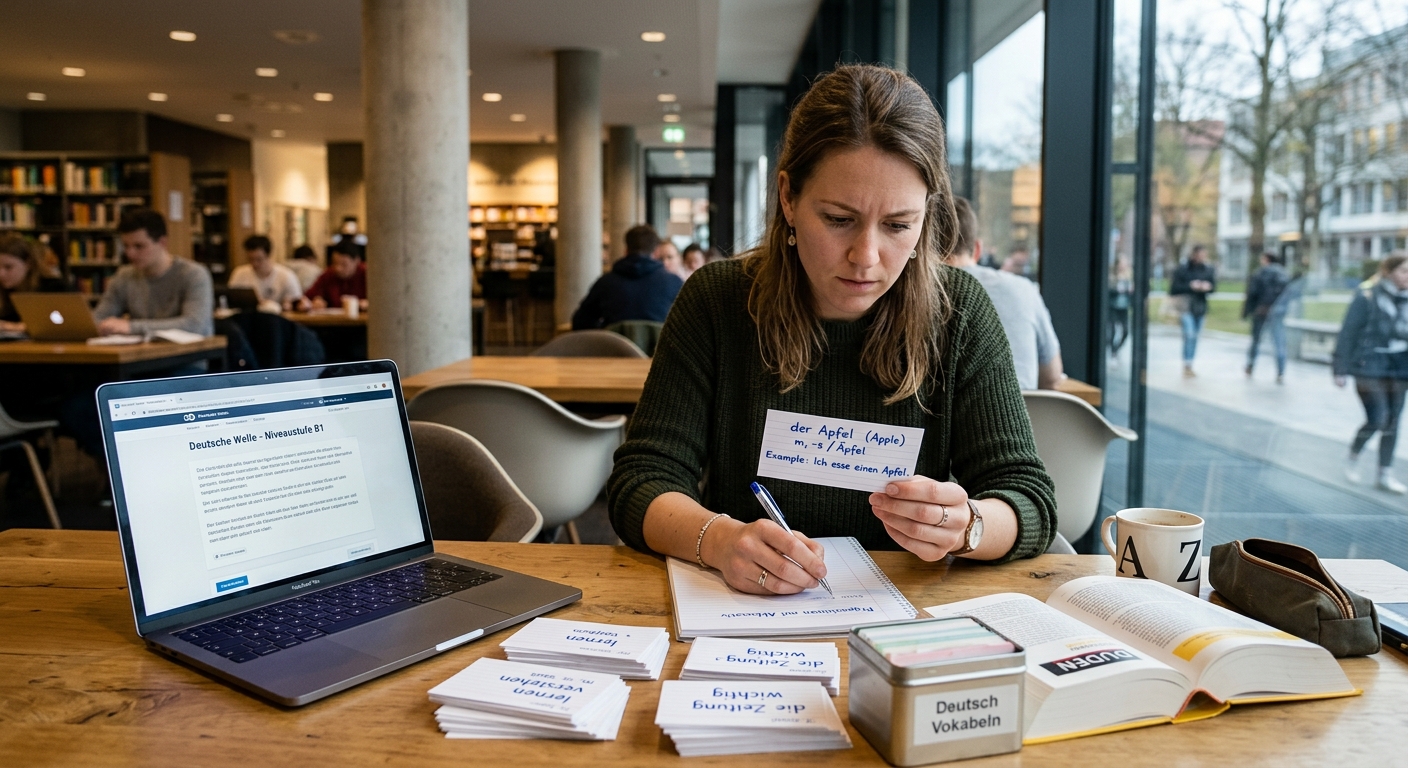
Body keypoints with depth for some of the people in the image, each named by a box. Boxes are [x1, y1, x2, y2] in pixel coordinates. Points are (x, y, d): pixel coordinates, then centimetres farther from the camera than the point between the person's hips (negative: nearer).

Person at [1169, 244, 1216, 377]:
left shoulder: (1208, 269, 4)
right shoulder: (1182, 269, -7)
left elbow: (1214, 285, 7)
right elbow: (1174, 288, -9)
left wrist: (1208, 286, -15)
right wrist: (1190, 286, -19)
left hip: (1200, 306, 5)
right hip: (1186, 305, -5)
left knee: (1195, 337, 10)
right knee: (1189, 335, -16)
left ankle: (1190, 366, 20)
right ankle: (1187, 366, -13)